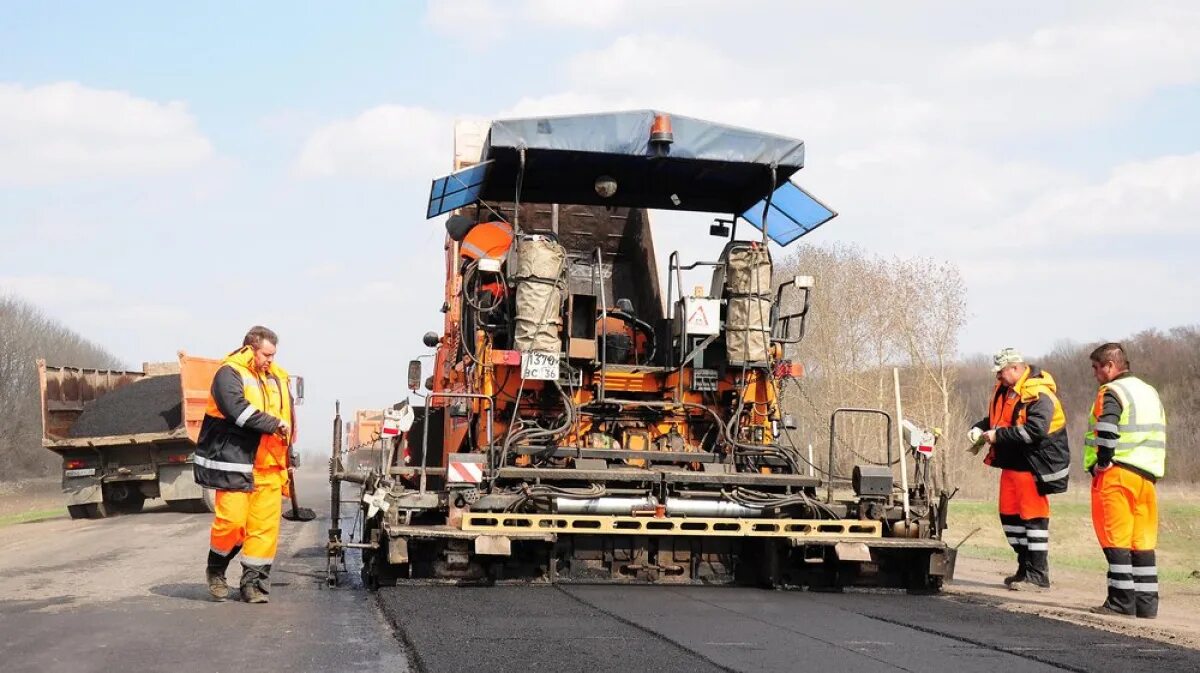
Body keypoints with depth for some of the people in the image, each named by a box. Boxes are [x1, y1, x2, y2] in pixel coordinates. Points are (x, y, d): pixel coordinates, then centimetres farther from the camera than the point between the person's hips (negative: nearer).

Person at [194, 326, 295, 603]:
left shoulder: (277, 378, 17)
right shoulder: (229, 374, -5)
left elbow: (289, 417, 24)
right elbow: (238, 409, -22)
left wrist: (287, 459, 23)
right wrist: (274, 424, -17)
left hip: (268, 466, 6)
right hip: (235, 463, -6)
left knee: (265, 525, 1)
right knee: (232, 520, -9)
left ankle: (253, 582, 9)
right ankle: (215, 570, 15)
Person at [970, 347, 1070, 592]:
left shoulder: (1039, 395, -18)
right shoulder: (1004, 390, 11)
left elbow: (1035, 431, -28)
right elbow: (995, 417, 24)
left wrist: (998, 435, -24)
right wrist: (980, 428, 3)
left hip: (1033, 466, -9)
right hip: (1011, 463, 9)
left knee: (1033, 517, -5)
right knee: (1009, 515, 13)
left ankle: (1038, 576, 0)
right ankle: (1025, 568, 25)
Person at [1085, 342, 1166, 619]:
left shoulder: (1111, 392, -8)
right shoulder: (1150, 392, 20)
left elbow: (1107, 429, -25)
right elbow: (1159, 435, 20)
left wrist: (1102, 461, -14)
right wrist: (1147, 468, 17)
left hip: (1116, 474, -8)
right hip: (1147, 475, 8)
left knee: (1116, 539, -4)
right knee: (1143, 541, 9)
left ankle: (1121, 601, -5)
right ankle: (1147, 603, 10)